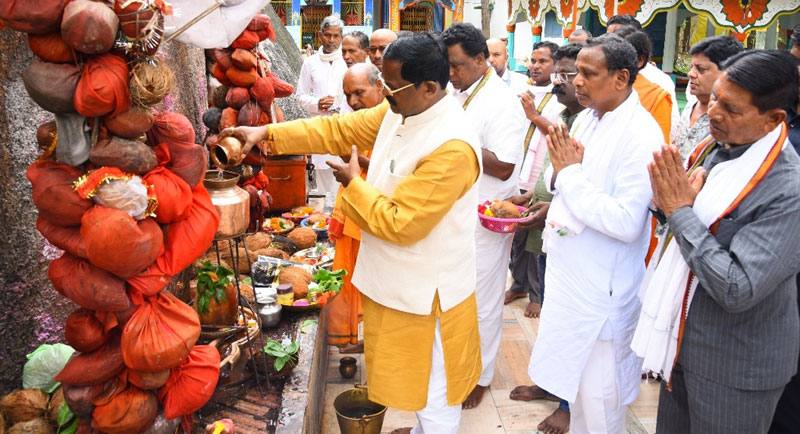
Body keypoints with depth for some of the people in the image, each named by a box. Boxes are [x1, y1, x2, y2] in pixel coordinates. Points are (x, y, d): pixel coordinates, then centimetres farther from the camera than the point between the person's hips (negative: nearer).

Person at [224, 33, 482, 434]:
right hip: (401, 280, 9)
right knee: (417, 374, 28)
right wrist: (268, 133, -4)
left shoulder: (452, 148, -31)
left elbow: (400, 223, -28)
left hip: (426, 291, -9)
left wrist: (353, 184, -15)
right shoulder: (398, 112, -3)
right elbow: (338, 130, 3)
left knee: (434, 386, 13)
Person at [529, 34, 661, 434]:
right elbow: (556, 183, 14)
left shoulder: (641, 137, -20)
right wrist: (560, 171, -9)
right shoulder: (586, 118, 6)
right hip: (568, 272, 8)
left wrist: (571, 174, -20)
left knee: (599, 402, 8)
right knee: (573, 378, 24)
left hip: (602, 287, -8)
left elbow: (627, 223, -28)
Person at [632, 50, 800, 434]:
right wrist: (668, 199, -11)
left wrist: (680, 211, -25)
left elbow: (738, 290, -30)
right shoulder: (713, 147, -1)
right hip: (684, 342, 7)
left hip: (732, 371, -7)